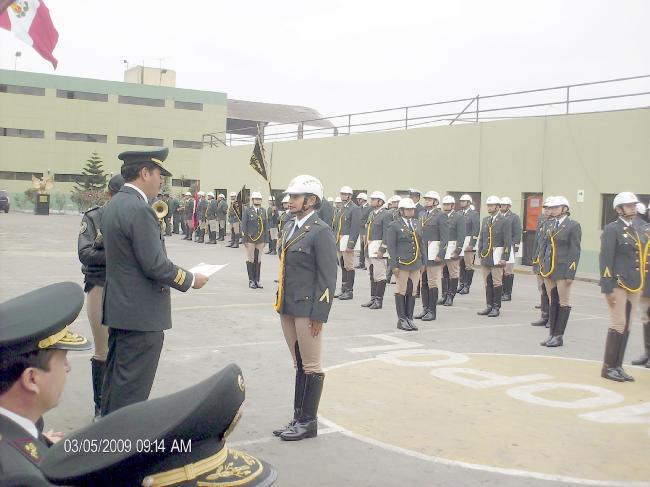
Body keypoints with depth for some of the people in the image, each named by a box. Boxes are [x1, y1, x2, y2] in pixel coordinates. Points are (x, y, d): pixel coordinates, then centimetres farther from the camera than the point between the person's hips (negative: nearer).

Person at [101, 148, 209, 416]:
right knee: (132, 388, -2)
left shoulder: (113, 205, 10)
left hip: (119, 307, 10)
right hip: (141, 313, -10)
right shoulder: (139, 209, -20)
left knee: (115, 381, 18)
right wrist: (191, 279, -7)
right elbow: (155, 264, -22)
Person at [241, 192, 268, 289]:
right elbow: (243, 225, -4)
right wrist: (244, 239, -8)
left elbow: (265, 225, 11)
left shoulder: (263, 211, 9)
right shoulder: (247, 210, -3)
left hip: (260, 239, 4)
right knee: (250, 260, 2)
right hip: (250, 239, -4)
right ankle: (251, 281, 8)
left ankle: (257, 280, 13)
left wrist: (265, 239, 6)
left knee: (258, 260, 6)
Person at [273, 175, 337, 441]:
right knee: (299, 366, 14)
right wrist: (280, 301, 15)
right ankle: (298, 419, 22)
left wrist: (319, 315, -17)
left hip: (307, 309, -8)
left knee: (311, 367, 3)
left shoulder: (321, 232, -12)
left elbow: (327, 278, -14)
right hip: (287, 308, 8)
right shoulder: (289, 226, 12)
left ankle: (308, 422, 12)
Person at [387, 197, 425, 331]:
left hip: (416, 264, 5)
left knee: (412, 292, 8)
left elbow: (420, 244, 17)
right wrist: (394, 265, -12)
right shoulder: (394, 226, -4)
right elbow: (391, 246, -7)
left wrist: (423, 262, 12)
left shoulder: (416, 224, 14)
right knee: (401, 292, 2)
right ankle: (401, 320, 10)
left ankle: (409, 318, 16)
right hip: (402, 264, -5)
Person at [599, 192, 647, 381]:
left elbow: (643, 257, 18)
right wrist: (608, 288, -16)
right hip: (619, 284, -7)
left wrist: (642, 285, 13)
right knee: (619, 324, -6)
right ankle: (608, 367, 5)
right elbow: (605, 259, -12)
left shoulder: (640, 230, 14)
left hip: (635, 286, 7)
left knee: (627, 326, 8)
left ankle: (618, 366, 15)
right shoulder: (612, 229, -7)